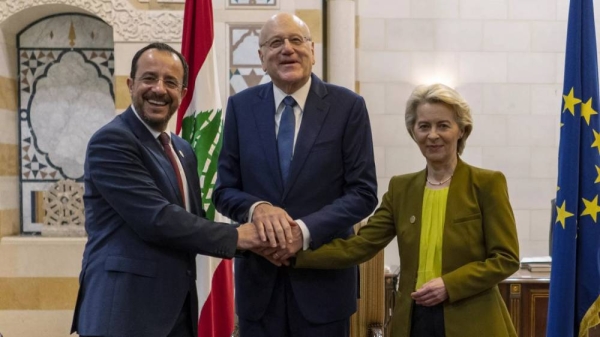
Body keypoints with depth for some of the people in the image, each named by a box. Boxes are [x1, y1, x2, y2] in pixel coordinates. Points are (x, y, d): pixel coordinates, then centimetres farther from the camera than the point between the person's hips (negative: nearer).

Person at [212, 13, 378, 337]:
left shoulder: (348, 106, -4)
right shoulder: (241, 106, 2)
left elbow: (363, 192, -6)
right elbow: (224, 190, 3)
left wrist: (306, 229, -19)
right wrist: (257, 208, -18)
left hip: (323, 276, -1)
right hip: (258, 275, 2)